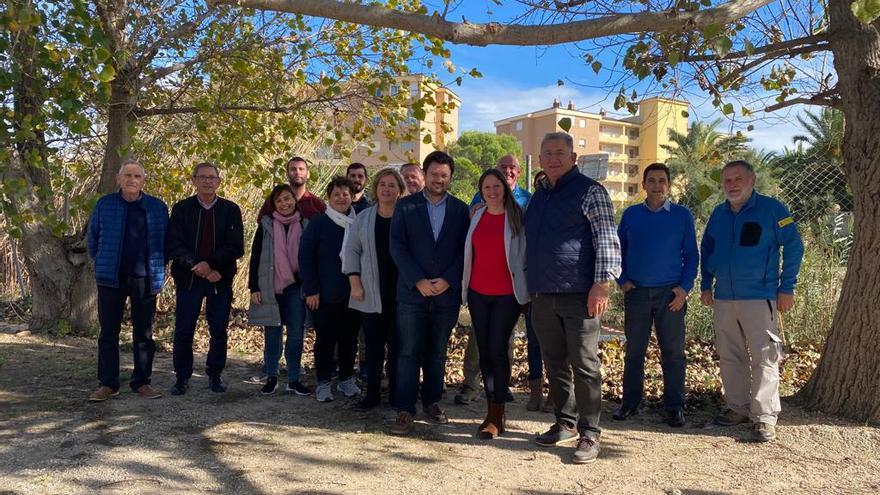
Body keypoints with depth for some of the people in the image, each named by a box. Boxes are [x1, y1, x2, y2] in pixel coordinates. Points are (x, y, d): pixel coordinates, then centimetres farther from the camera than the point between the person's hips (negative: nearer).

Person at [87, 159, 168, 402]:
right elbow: (93, 238, 12)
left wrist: (157, 270, 5)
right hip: (111, 278, 0)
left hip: (145, 278, 0)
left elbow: (164, 241, 10)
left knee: (144, 333, 6)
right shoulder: (104, 205, 4)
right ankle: (108, 383, 13)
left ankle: (141, 382, 16)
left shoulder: (157, 207, 4)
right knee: (108, 332, 4)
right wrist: (102, 264, 10)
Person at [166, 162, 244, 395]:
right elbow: (173, 245, -4)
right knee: (183, 331, 2)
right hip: (188, 278, 0)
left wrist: (210, 264, -16)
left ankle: (215, 375, 21)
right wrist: (196, 266, -18)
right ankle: (182, 377, 16)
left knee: (219, 330, 7)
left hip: (221, 279, 0)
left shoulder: (231, 210, 3)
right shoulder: (181, 209, 4)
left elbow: (236, 248, -4)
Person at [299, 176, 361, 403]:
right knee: (325, 339, 5)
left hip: (353, 293, 3)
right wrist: (311, 290, -10)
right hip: (326, 294, -3)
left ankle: (347, 380, 25)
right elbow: (305, 256, -4)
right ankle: (323, 383, 17)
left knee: (350, 339, 11)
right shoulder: (318, 224, -2)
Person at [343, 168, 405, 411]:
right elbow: (352, 250, 8)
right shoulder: (363, 218, 8)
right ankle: (372, 394, 19)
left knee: (397, 345, 3)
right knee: (373, 345, 8)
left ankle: (396, 394, 15)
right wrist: (355, 283, 0)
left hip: (400, 294, -2)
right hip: (371, 294, 2)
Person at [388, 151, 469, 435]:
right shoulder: (405, 206, 4)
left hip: (447, 292, 1)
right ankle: (405, 410, 5)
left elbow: (464, 250, 3)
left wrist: (448, 280, -10)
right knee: (409, 353, -1)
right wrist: (418, 281, -12)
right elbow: (397, 246, -3)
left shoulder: (461, 209, 6)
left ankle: (432, 402, 24)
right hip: (412, 292, -1)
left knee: (437, 353, 11)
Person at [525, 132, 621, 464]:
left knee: (584, 365, -2)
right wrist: (529, 283, 18)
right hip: (543, 296, 7)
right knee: (556, 363, 13)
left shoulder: (589, 191, -3)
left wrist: (602, 283, -17)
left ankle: (589, 434, 7)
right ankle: (566, 424, 25)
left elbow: (606, 239, -10)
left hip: (579, 294, -7)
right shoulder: (539, 196, 18)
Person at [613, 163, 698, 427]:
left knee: (673, 352, 2)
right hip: (636, 292, 1)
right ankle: (630, 402, 17)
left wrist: (684, 287, -6)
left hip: (670, 293, -1)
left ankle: (674, 406, 11)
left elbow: (691, 255, 5)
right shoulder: (631, 214, 7)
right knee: (634, 350, 7)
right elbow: (618, 250, 12)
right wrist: (622, 280, 0)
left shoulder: (682, 215, 4)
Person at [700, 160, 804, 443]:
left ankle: (765, 417, 0)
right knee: (729, 356, 11)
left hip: (760, 298, -5)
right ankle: (738, 408, 23)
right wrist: (706, 286, 14)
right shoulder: (718, 214, 11)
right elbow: (706, 250, 20)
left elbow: (794, 247, -3)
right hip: (723, 298, 5)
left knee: (764, 357, -6)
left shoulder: (771, 209, -4)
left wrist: (786, 288, -6)